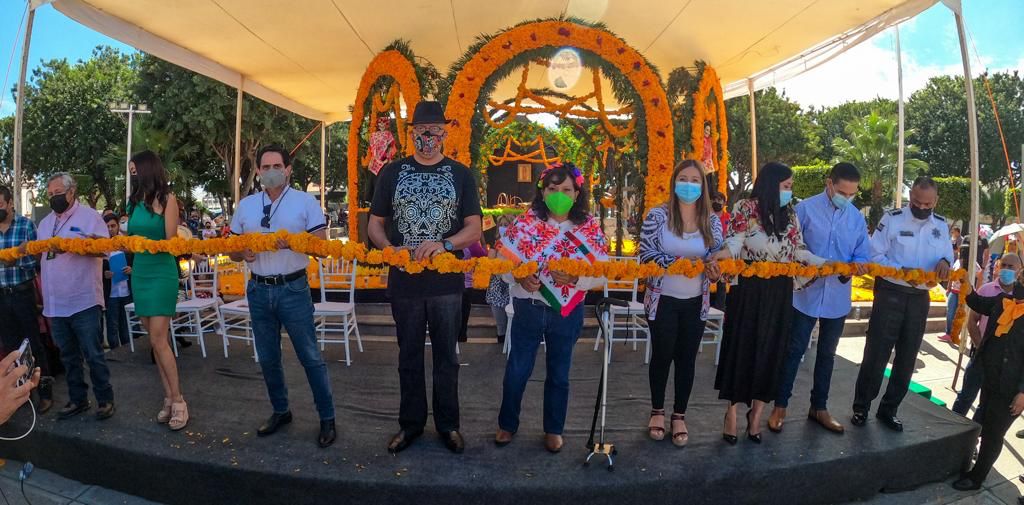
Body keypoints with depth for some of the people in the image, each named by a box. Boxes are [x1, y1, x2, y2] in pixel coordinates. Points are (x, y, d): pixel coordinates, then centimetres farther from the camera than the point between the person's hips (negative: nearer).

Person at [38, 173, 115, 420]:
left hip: (84, 301, -6)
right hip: (55, 304, 6)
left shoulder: (89, 216, -5)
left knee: (93, 354, -1)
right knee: (68, 356, 13)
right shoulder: (45, 222, 16)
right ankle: (77, 400, 24)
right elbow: (39, 253, 20)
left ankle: (105, 399, 10)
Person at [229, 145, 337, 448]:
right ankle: (280, 411, 32)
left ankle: (327, 419, 11)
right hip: (259, 290, 5)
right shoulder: (245, 205, 9)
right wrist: (243, 253, -10)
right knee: (268, 358, 15)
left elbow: (322, 245, -8)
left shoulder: (305, 201, -4)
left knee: (310, 357, 0)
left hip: (293, 289, -4)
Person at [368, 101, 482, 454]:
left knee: (446, 356, 10)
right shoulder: (392, 172, 6)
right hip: (404, 280, 1)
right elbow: (375, 225, 7)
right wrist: (389, 249, -13)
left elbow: (474, 228, -2)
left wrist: (443, 244, -21)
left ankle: (448, 424, 25)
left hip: (447, 281, -1)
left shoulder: (460, 174, 3)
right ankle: (411, 422, 28)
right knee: (409, 356, 13)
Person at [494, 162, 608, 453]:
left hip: (567, 312, 1)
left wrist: (574, 278, -24)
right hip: (529, 308, 0)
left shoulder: (590, 228, -5)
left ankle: (554, 429, 34)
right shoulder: (525, 222, -6)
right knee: (517, 370, 11)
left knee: (559, 373, 16)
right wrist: (519, 277, -24)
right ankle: (507, 424, 33)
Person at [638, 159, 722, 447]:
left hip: (695, 302, 3)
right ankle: (657, 411, 31)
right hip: (663, 300, -2)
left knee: (687, 359, 11)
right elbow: (646, 254, -13)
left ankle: (680, 415, 28)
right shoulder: (658, 215, -9)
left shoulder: (712, 221, 0)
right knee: (662, 356, 10)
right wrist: (678, 261, -26)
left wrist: (716, 272, -17)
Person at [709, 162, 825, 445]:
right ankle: (732, 411, 17)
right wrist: (719, 255, -35)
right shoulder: (745, 209, -6)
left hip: (780, 292, 5)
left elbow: (799, 252, 10)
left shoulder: (790, 214, 10)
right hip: (750, 288, -5)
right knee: (742, 345, 2)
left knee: (772, 348, 9)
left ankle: (757, 413, 22)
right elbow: (735, 244, -14)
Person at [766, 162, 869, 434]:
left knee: (827, 354, 16)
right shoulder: (805, 209, -9)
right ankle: (780, 406, 16)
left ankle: (819, 407, 31)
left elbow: (862, 256, 4)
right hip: (806, 294, -4)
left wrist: (854, 268, -17)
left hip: (838, 298, 4)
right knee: (794, 351, 3)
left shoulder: (857, 218, 3)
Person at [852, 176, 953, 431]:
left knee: (907, 358, 11)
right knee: (876, 353, -3)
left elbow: (948, 254, 12)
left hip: (920, 297, 5)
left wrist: (944, 262, -12)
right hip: (890, 293, -5)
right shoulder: (892, 218, -8)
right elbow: (875, 255, -10)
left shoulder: (941, 225, 7)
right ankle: (861, 407, 10)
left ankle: (888, 409, 24)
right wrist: (903, 272, -22)